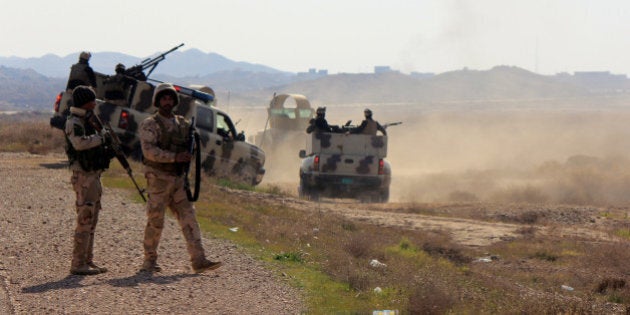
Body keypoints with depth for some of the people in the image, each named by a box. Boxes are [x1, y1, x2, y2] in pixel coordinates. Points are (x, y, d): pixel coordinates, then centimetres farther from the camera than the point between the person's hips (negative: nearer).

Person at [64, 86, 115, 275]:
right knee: (84, 219, -10)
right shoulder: (74, 122, -11)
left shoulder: (88, 121, 18)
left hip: (94, 175, 10)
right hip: (83, 176, -10)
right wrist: (102, 138, -21)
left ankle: (87, 261, 17)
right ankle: (78, 264, -8)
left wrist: (108, 152, 7)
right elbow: (80, 143, -30)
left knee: (91, 220, 12)